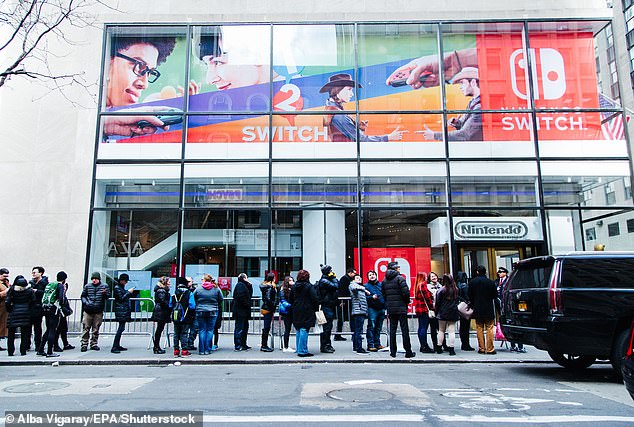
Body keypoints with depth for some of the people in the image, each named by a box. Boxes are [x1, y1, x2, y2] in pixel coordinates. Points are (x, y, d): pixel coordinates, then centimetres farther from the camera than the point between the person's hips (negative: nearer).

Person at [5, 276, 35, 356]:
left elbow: (7, 302, -10)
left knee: (11, 333, 12)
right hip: (26, 313, 1)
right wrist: (30, 309, 11)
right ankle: (23, 351, 9)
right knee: (24, 333, 9)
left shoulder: (12, 290, -7)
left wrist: (9, 310, 6)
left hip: (14, 313, -1)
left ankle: (10, 351, 13)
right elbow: (33, 301, -2)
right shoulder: (29, 290, -4)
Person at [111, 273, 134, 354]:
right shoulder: (117, 288, -8)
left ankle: (118, 346, 14)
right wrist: (129, 292, -8)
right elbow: (121, 298, -14)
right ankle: (114, 347, -14)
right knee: (121, 328, -14)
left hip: (124, 310, 10)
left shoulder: (122, 287, 19)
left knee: (121, 328, 10)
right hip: (121, 311, -10)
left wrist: (129, 292, 11)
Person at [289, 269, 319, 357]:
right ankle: (303, 351, -4)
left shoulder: (294, 286, 7)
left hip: (296, 312, 6)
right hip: (307, 312, -6)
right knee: (304, 330, -5)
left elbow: (290, 300, 13)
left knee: (298, 331, 13)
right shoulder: (309, 286, -11)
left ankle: (299, 350, 19)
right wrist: (316, 308, -1)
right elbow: (315, 299, -13)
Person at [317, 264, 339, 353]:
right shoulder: (324, 281, -14)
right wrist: (334, 278, -8)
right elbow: (335, 286, -21)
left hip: (330, 306, 10)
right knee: (327, 327, -6)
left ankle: (328, 345, 22)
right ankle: (324, 346, 0)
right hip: (326, 307, -10)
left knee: (328, 327, 14)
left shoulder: (327, 280, 18)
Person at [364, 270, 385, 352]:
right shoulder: (366, 285, 0)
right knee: (371, 327, -7)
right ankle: (370, 345, -4)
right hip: (372, 309, -5)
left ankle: (377, 344, 20)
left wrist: (385, 306, 9)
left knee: (378, 327, 12)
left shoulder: (381, 284, 14)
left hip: (381, 308, 5)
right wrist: (372, 297, -20)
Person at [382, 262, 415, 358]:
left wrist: (388, 305, 15)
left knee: (392, 329, 9)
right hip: (401, 308, -5)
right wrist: (407, 302, 1)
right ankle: (408, 352, 3)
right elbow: (406, 292, -15)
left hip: (390, 308, 5)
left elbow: (383, 294, 9)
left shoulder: (385, 280, 10)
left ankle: (393, 351, 11)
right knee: (404, 329, 0)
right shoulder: (399, 278, -8)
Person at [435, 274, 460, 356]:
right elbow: (457, 301, 12)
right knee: (452, 331, 1)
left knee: (441, 330, 9)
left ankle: (439, 347, 14)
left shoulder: (442, 290, -10)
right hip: (453, 313, 2)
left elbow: (438, 302, -4)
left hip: (443, 313, -2)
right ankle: (451, 348, -2)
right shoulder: (456, 289, 2)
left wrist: (436, 312, 6)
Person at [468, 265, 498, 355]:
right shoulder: (490, 282, -8)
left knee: (479, 329, 8)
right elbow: (495, 296, -1)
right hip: (489, 310, -1)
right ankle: (490, 349, 2)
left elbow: (470, 296, 2)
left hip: (477, 310, 1)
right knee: (490, 329, 3)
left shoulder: (472, 282, -3)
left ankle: (481, 348, 9)